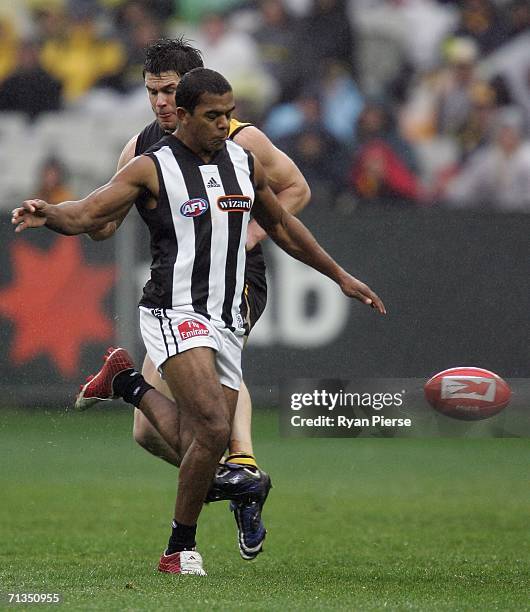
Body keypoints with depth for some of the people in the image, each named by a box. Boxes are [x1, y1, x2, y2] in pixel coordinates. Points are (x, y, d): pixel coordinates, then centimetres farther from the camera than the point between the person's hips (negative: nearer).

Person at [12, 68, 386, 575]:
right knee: (214, 429, -23)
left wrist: (340, 276, 29)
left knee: (201, 448, 2)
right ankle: (180, 549, -5)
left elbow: (281, 225, 25)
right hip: (177, 316, -6)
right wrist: (47, 214, -34)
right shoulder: (153, 168, -6)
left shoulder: (244, 163, 11)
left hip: (228, 324, 6)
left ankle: (127, 383, 27)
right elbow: (87, 214, -12)